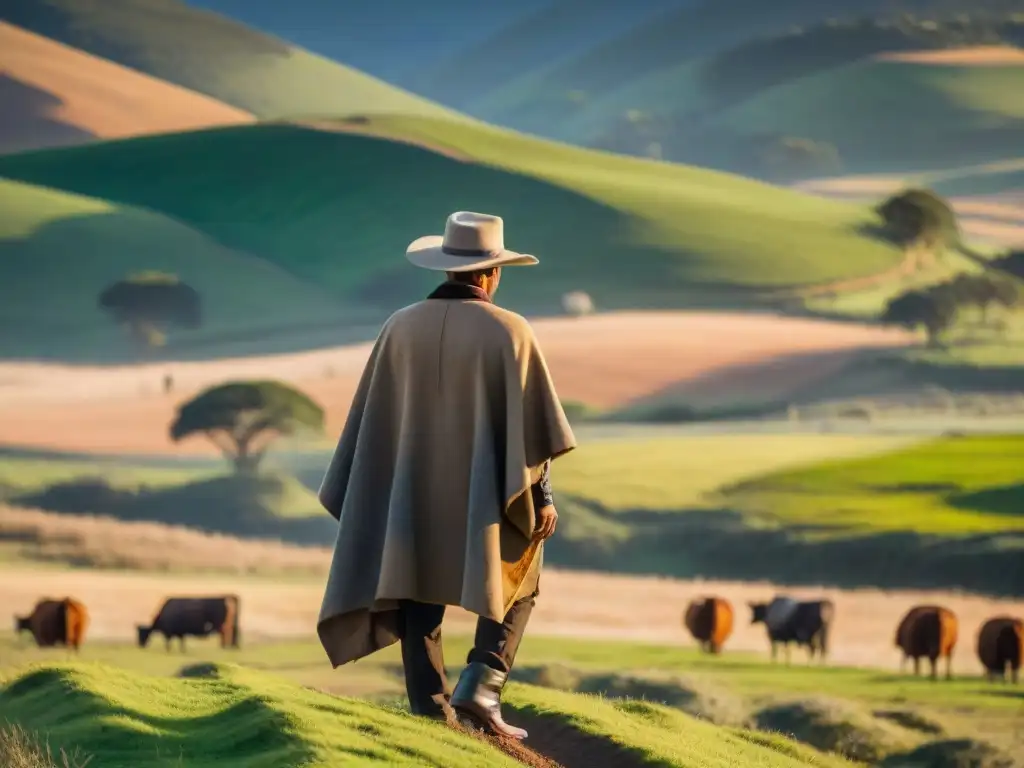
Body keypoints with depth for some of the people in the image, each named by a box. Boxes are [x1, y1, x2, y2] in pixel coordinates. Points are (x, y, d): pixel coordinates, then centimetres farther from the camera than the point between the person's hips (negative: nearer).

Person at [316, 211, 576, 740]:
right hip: (485, 492, -2)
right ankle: (480, 687, -3)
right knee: (514, 588, 15)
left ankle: (429, 707, 5)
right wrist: (543, 496, -4)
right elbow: (531, 420, -11)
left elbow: (372, 419, 4)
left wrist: (367, 500, 12)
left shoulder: (401, 327, -1)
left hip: (413, 493, 2)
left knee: (418, 593, 11)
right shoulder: (508, 331, -10)